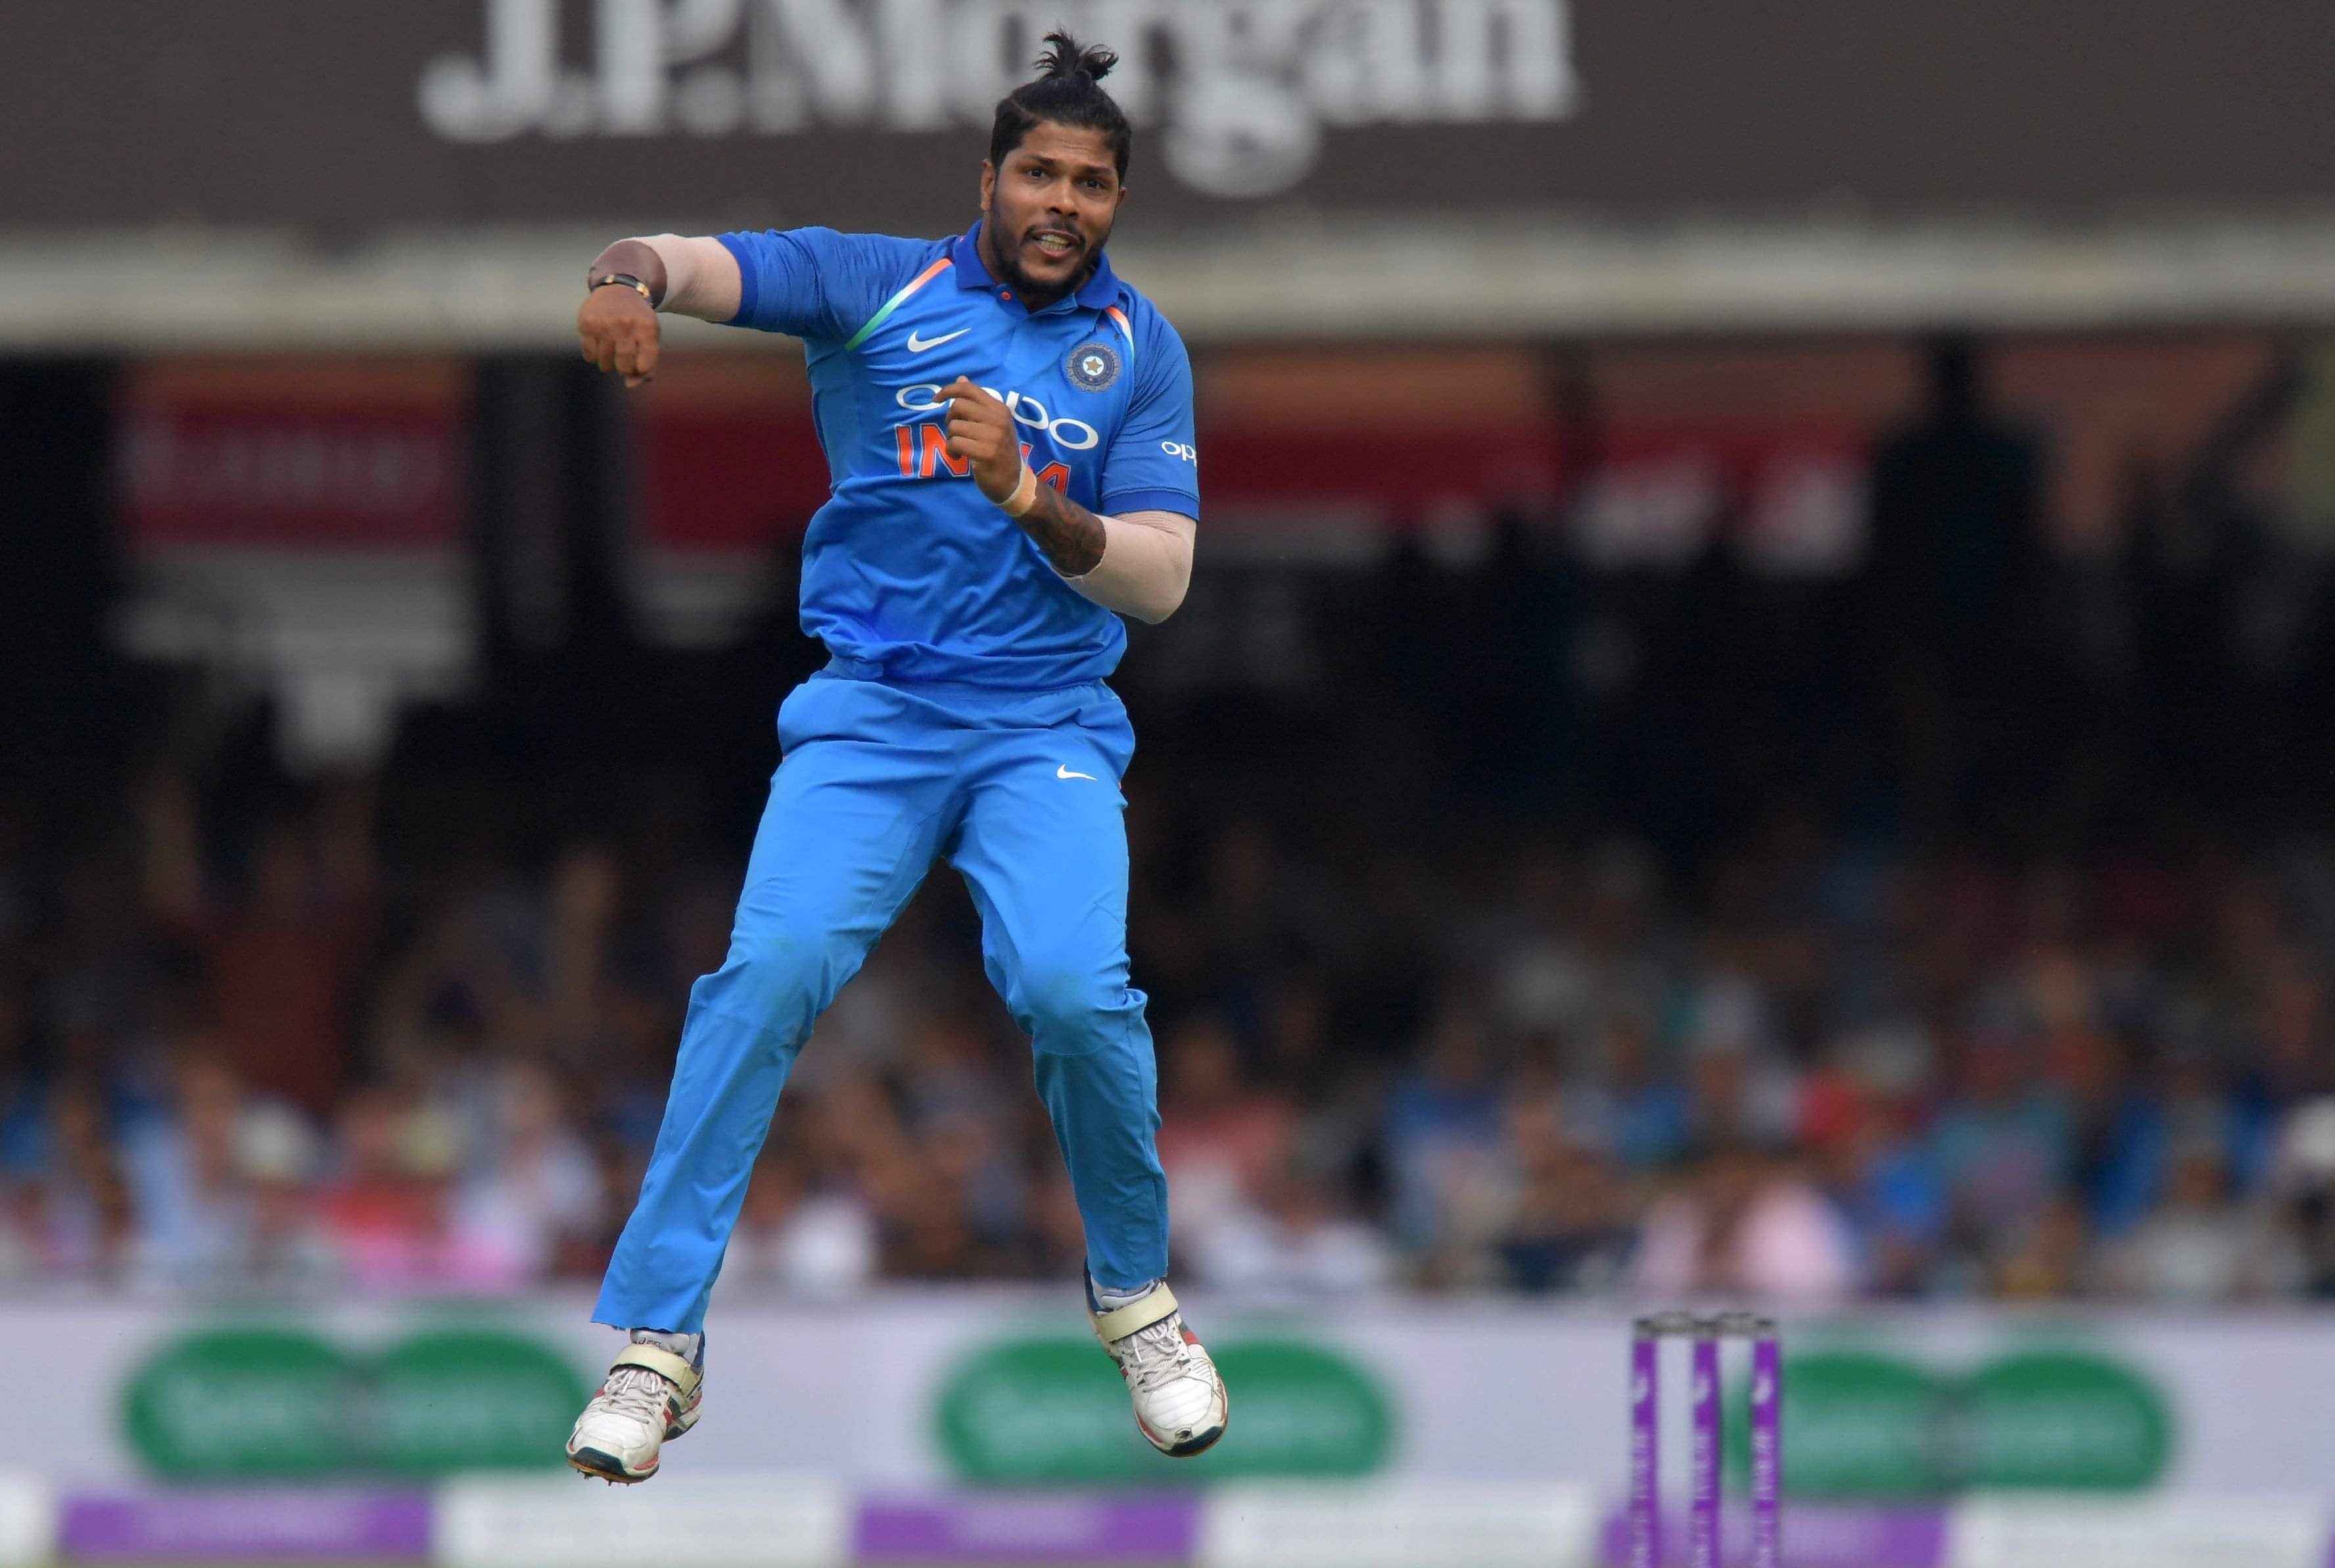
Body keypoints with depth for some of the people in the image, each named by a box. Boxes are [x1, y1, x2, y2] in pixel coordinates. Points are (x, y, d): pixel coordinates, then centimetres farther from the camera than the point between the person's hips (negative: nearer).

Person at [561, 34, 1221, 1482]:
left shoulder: (1139, 348, 7)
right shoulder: (876, 287, 3)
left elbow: (1160, 580, -1)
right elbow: (691, 266, -11)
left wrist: (1033, 501, -20)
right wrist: (631, 280, -36)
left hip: (1047, 725, 0)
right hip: (867, 713, 0)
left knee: (1074, 987, -23)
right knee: (774, 969, -22)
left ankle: (1135, 1293, 4)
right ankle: (657, 1342, -17)